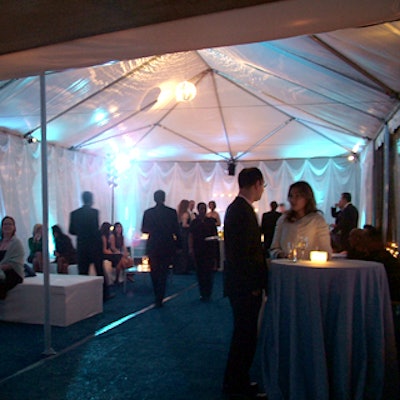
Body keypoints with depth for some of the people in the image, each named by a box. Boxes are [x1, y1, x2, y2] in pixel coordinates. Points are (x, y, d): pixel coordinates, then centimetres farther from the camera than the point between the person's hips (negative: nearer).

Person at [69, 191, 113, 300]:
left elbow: (71, 231, 5)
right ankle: (105, 294, 16)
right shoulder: (94, 212, -11)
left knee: (83, 272, 7)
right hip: (94, 246, -3)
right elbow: (96, 230, -17)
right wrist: (100, 240, 0)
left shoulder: (74, 213, 3)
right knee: (100, 271, 8)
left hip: (81, 246, 4)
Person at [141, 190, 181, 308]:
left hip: (153, 247, 0)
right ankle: (159, 299, 7)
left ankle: (157, 297, 24)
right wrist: (178, 245, 7)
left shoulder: (148, 212, -5)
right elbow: (176, 230, -4)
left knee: (154, 272, 18)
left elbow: (143, 229, 2)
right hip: (168, 247, 0)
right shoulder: (172, 212, -7)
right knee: (163, 273, 9)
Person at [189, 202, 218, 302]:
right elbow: (190, 236, 3)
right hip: (198, 250, 1)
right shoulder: (194, 222, 7)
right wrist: (190, 248, -6)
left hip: (210, 249, -1)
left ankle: (208, 294, 2)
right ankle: (202, 293, 14)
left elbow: (215, 235, 9)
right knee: (200, 272, 4)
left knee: (209, 271, -5)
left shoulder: (211, 221, 6)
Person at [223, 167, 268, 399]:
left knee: (244, 334, 18)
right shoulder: (243, 211, -20)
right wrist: (255, 284, -19)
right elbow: (244, 252, -23)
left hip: (242, 283, 10)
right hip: (246, 284, -10)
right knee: (246, 336, 2)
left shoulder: (237, 207, 12)